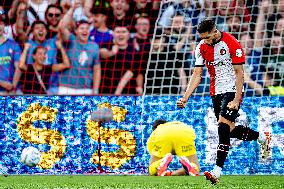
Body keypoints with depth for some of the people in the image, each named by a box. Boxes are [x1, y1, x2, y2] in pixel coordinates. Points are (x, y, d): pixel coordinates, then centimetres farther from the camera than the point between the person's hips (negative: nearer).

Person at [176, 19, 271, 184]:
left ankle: (217, 172, -22)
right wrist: (185, 98, -9)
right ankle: (262, 137, 35)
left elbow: (239, 73, -13)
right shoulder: (202, 47, 0)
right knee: (229, 130, 8)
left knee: (223, 126, -20)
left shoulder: (232, 44, -16)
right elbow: (197, 74, 1)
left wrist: (236, 100, -20)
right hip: (216, 93, 7)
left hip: (232, 90, -7)